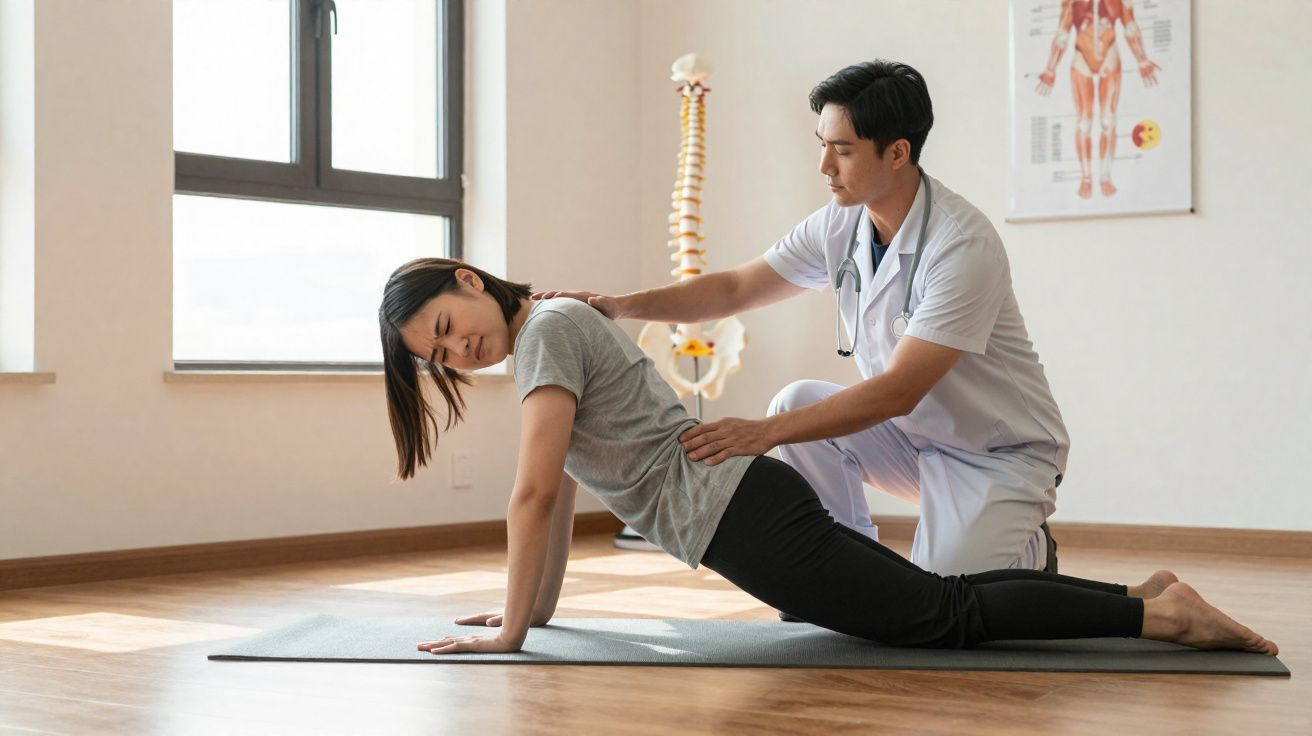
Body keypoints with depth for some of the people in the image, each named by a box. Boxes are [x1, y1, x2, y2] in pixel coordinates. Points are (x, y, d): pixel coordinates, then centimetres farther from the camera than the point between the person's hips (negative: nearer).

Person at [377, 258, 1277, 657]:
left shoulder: (549, 327, -11)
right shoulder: (552, 332, 18)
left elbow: (537, 495, -17)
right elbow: (563, 494, 25)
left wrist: (509, 631, -12)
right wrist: (538, 604, 25)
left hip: (744, 519, -9)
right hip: (753, 501, 9)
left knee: (941, 615, -11)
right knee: (934, 601, 11)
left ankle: (1155, 613, -11)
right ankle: (1139, 594, 12)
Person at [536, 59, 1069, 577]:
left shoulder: (964, 245, -28)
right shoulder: (840, 226, -5)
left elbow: (898, 391, -32)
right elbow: (735, 288, 0)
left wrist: (764, 432, -38)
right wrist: (623, 305, -15)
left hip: (1003, 454, -6)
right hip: (915, 433, 6)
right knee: (799, 403, -17)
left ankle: (1029, 552, 12)